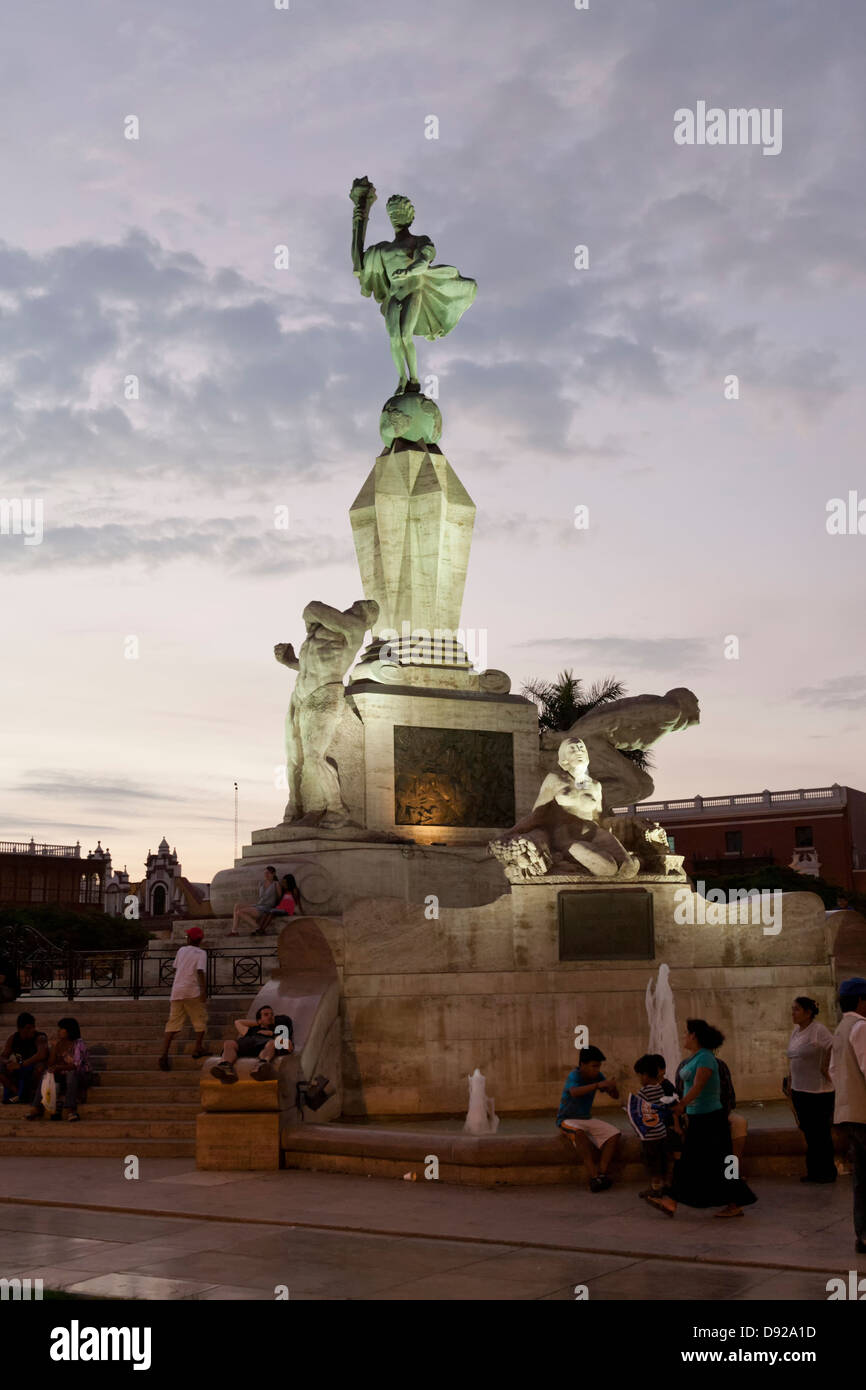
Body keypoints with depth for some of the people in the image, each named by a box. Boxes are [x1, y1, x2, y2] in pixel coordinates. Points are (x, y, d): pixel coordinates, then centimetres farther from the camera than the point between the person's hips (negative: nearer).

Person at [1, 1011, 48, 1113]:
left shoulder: (40, 1038, -19)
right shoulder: (13, 1038, -3)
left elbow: (42, 1055, -38)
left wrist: (21, 1064, -40)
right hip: (21, 1072, 4)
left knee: (40, 1066, -39)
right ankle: (18, 1094, -9)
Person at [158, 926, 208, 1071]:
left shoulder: (181, 950, 13)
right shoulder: (201, 953, -1)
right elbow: (200, 972, -15)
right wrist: (204, 991, -19)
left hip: (177, 990, 4)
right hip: (192, 991, -4)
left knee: (173, 1022, 1)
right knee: (200, 1019, 14)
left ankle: (164, 1055, -9)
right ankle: (198, 1048, 15)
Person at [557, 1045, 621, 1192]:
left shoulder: (598, 1076, -1)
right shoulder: (574, 1076, -20)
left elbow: (616, 1097, 1)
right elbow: (574, 1092, -42)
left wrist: (612, 1088, -24)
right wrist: (598, 1085, -50)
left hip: (587, 1119, 7)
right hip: (567, 1120, -7)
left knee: (614, 1133, -16)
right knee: (579, 1132, -39)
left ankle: (601, 1173, -23)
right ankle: (593, 1176, -38)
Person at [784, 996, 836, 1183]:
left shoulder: (819, 1030, -15)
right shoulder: (795, 1031, 11)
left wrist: (827, 1069, -15)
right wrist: (790, 1080, 19)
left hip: (819, 1092, -8)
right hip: (799, 1090, 8)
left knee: (821, 1133, -2)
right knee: (808, 1132, 13)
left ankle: (827, 1173, 7)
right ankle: (814, 1171, 20)